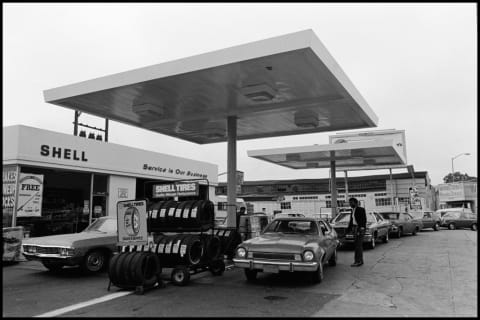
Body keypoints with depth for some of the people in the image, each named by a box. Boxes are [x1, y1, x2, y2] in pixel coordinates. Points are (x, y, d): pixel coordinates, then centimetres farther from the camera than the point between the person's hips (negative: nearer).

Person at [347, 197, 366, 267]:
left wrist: (362, 228, -20)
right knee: (359, 245, 9)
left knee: (358, 245, -11)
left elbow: (364, 220, -12)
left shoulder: (361, 209, -8)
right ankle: (360, 261, 13)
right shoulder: (352, 211, 14)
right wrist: (349, 229, 12)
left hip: (360, 228, -8)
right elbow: (351, 221, 17)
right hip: (354, 228, 8)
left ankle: (357, 261, -11)